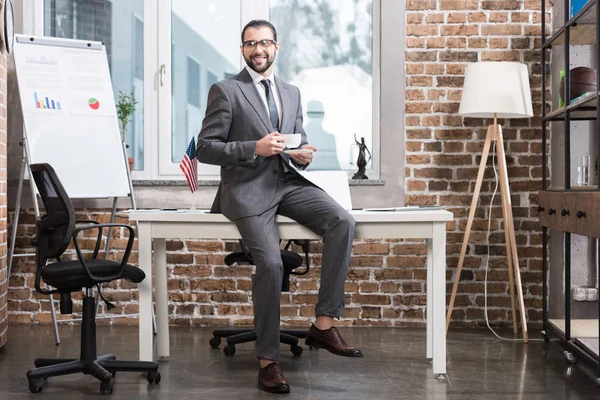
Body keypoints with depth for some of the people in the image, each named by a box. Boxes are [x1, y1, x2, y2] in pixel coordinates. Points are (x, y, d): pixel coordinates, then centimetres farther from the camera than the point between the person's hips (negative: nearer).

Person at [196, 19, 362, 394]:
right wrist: (255, 148, -17)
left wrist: (303, 153, -2)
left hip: (287, 182, 5)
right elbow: (205, 149, -4)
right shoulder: (225, 90, 1)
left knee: (343, 222, -22)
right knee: (271, 263, -24)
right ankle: (268, 360, -7)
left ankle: (324, 323, -17)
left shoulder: (292, 93, 18)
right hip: (247, 188, -5)